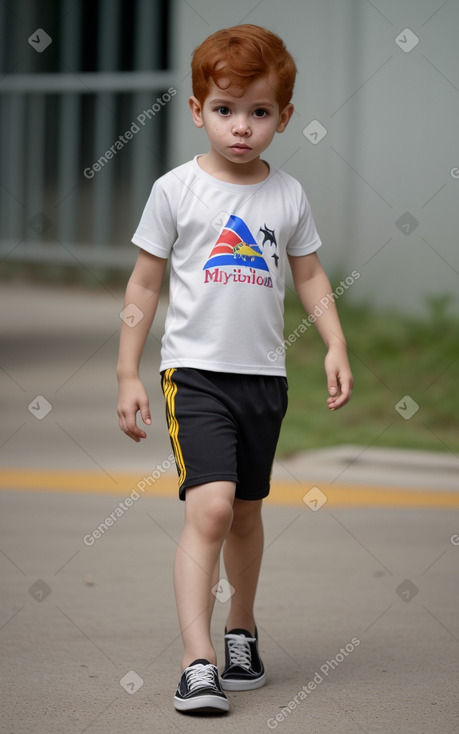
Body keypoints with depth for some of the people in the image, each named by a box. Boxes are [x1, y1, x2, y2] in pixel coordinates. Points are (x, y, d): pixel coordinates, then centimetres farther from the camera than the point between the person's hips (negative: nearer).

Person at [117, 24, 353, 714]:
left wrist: (336, 347, 0)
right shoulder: (176, 190, -4)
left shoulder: (288, 195, 4)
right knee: (210, 507, -19)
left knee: (246, 512, 16)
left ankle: (242, 631, 38)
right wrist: (128, 374, -1)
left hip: (263, 374, 4)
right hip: (194, 368, -4)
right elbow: (144, 284, 1)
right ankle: (197, 662, -20)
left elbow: (310, 275, 14)